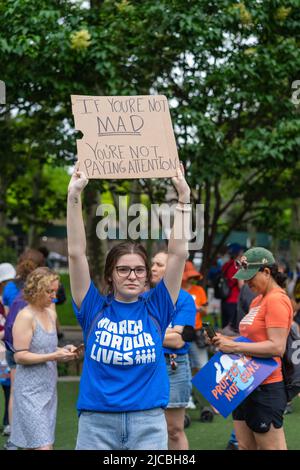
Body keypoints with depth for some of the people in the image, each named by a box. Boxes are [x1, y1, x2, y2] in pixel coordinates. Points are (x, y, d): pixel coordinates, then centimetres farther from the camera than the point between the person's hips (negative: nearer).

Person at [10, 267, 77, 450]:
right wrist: (54, 356, -21)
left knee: (33, 445, 10)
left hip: (49, 388, 8)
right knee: (43, 446, -14)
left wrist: (63, 350, 3)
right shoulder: (26, 316, -12)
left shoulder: (51, 313, 11)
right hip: (31, 392, -8)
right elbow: (20, 356, -16)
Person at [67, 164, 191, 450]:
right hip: (97, 423, 0)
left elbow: (178, 253, 0)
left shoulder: (156, 309, 5)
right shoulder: (94, 309, 4)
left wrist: (183, 198, -5)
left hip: (149, 423, 0)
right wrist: (74, 196, -10)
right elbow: (76, 253, -3)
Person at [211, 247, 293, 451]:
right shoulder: (258, 300, 15)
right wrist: (226, 340, 4)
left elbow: (277, 347, -22)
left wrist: (234, 346, -21)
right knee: (245, 446, 13)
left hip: (265, 388, -10)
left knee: (271, 447, -4)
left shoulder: (276, 300, -15)